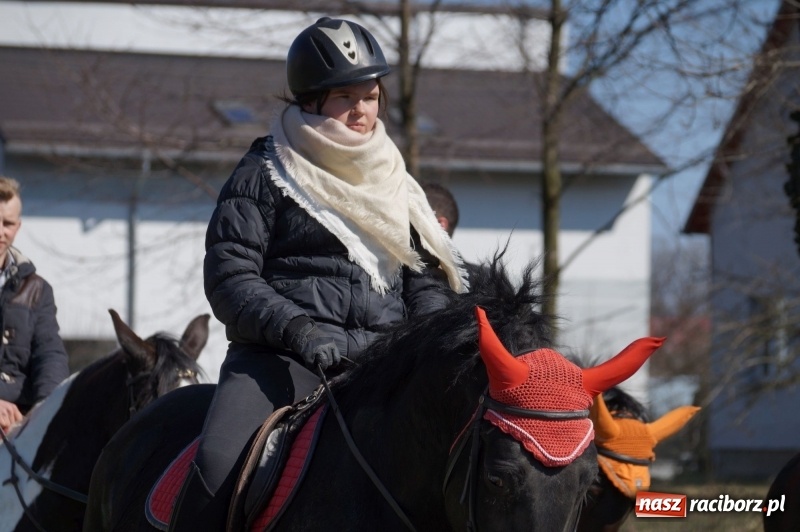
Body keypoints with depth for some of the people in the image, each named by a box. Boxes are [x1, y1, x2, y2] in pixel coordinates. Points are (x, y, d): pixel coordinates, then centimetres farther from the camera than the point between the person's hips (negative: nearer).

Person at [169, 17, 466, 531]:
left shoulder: (397, 185, 21)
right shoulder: (264, 174, 7)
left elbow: (427, 281, 21)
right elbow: (229, 277, -2)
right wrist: (298, 329, -18)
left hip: (385, 358, 4)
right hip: (281, 354, -4)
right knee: (218, 466, -28)